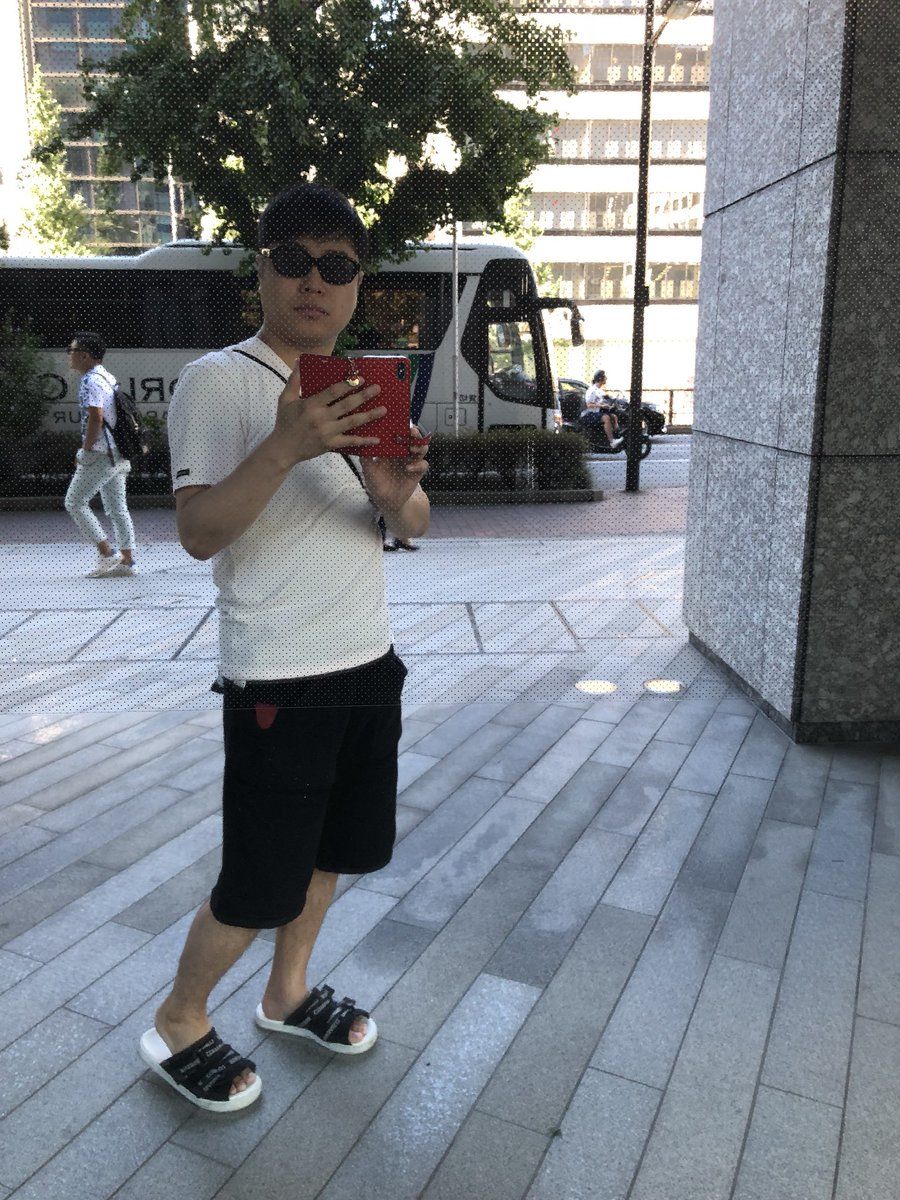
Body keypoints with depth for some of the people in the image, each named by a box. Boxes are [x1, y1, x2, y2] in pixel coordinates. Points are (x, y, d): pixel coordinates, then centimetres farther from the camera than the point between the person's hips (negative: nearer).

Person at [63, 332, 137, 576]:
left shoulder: (90, 382, -13)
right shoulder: (108, 378, 16)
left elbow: (95, 419, -24)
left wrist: (85, 451, -15)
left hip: (100, 455, -9)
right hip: (118, 455, 9)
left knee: (74, 503, 0)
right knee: (117, 508, 10)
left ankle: (106, 553, -3)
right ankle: (127, 560, 10)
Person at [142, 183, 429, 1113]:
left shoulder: (363, 390, 11)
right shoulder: (218, 381, -10)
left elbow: (414, 526, 6)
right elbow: (198, 532, -19)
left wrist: (398, 494, -18)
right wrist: (285, 447, -33)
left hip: (367, 662, 7)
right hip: (277, 680, -7)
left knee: (331, 849, 19)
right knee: (261, 884, 2)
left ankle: (287, 992, 42)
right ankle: (177, 1025, 28)